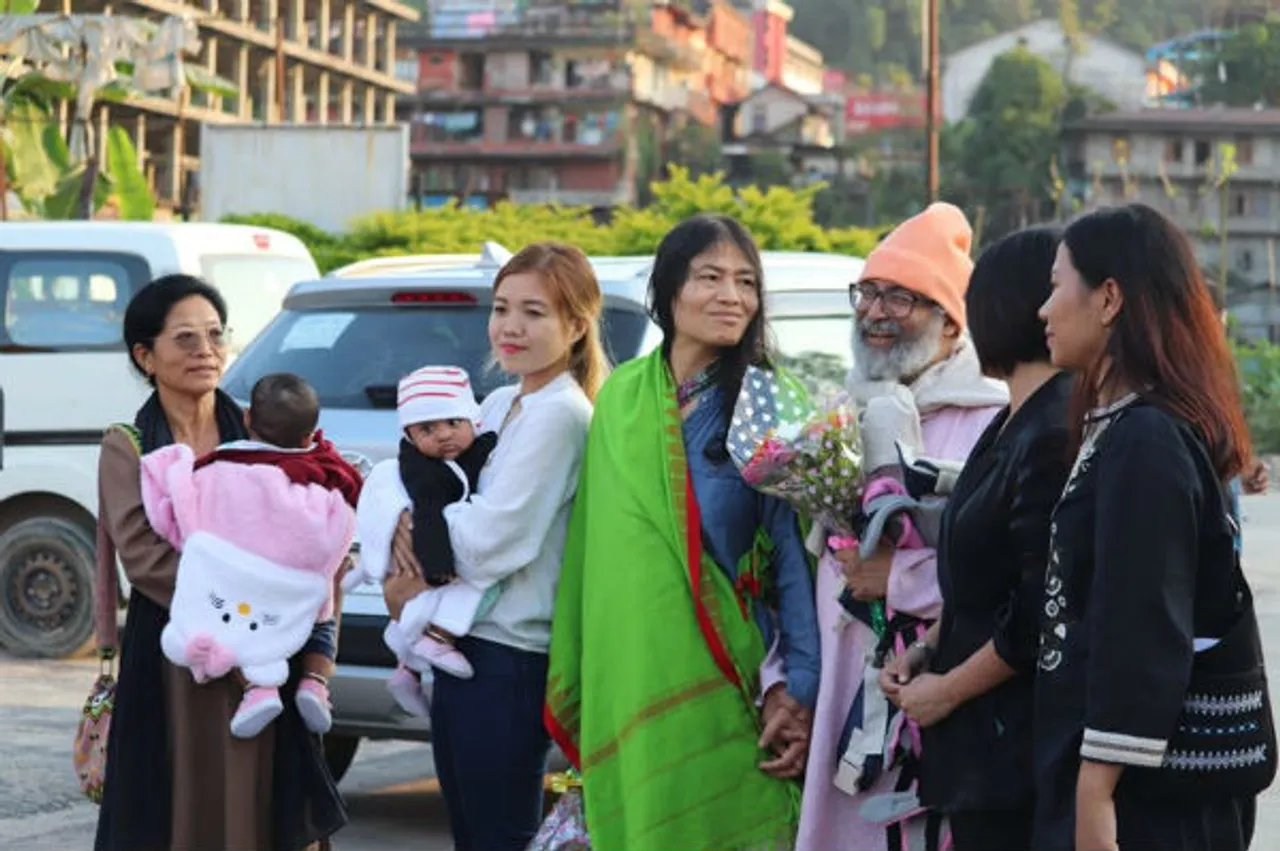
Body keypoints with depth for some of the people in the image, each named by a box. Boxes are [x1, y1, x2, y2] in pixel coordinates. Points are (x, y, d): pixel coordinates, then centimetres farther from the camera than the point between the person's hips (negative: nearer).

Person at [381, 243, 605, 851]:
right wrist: (404, 572, -5)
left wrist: (412, 524, -3)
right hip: (463, 646, 9)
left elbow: (487, 541, -20)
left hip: (507, 662, -9)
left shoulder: (559, 415, -14)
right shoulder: (501, 405, 13)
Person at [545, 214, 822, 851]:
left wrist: (798, 690, -15)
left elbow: (796, 552, -7)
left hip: (730, 683, -3)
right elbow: (594, 549, 13)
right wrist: (573, 681, 11)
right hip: (632, 682, 3)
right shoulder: (621, 399, 9)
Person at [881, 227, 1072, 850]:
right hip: (983, 739, 9)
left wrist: (947, 688, -9)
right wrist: (928, 650, 7)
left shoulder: (1053, 436, -18)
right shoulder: (1012, 425, 13)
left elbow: (1039, 617, -19)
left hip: (1018, 746, -9)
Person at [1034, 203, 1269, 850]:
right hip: (1160, 779, 10)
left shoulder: (1144, 441, -17)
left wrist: (1097, 794, -21)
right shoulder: (1126, 427, 13)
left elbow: (1143, 633, -21)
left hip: (1144, 791, -10)